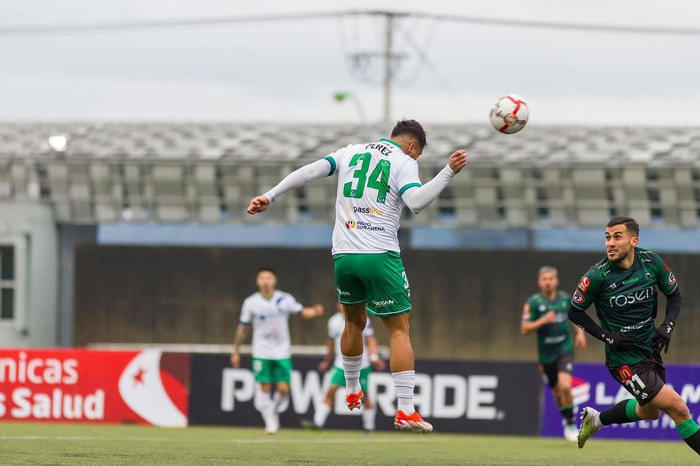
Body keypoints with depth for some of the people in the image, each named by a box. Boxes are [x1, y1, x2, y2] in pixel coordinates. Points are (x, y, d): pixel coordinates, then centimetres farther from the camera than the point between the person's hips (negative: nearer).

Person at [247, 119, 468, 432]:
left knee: (355, 321, 26)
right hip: (380, 257, -5)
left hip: (343, 255, 5)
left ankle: (352, 392, 38)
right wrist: (449, 172, -18)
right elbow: (416, 202, -17)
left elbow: (309, 171, 7)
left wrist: (269, 196, 7)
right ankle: (406, 411, -8)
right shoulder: (404, 163, 2)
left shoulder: (351, 152, 16)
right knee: (399, 329, 0)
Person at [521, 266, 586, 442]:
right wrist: (543, 321, -22)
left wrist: (580, 333, 4)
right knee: (557, 392, 12)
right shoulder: (533, 302, -6)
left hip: (565, 349, -1)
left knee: (565, 386, -22)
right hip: (546, 354, 1)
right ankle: (566, 419, 40)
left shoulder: (566, 299, 1)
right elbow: (524, 329, -8)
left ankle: (570, 424, -8)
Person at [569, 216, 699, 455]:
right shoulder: (598, 276, -18)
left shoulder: (651, 261, -7)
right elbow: (574, 312, -5)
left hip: (651, 351, 6)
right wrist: (607, 337, -15)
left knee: (649, 411, 25)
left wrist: (668, 326, -8)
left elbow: (674, 295, 9)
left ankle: (596, 419, 45)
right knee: (679, 409, -12)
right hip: (625, 361, -6)